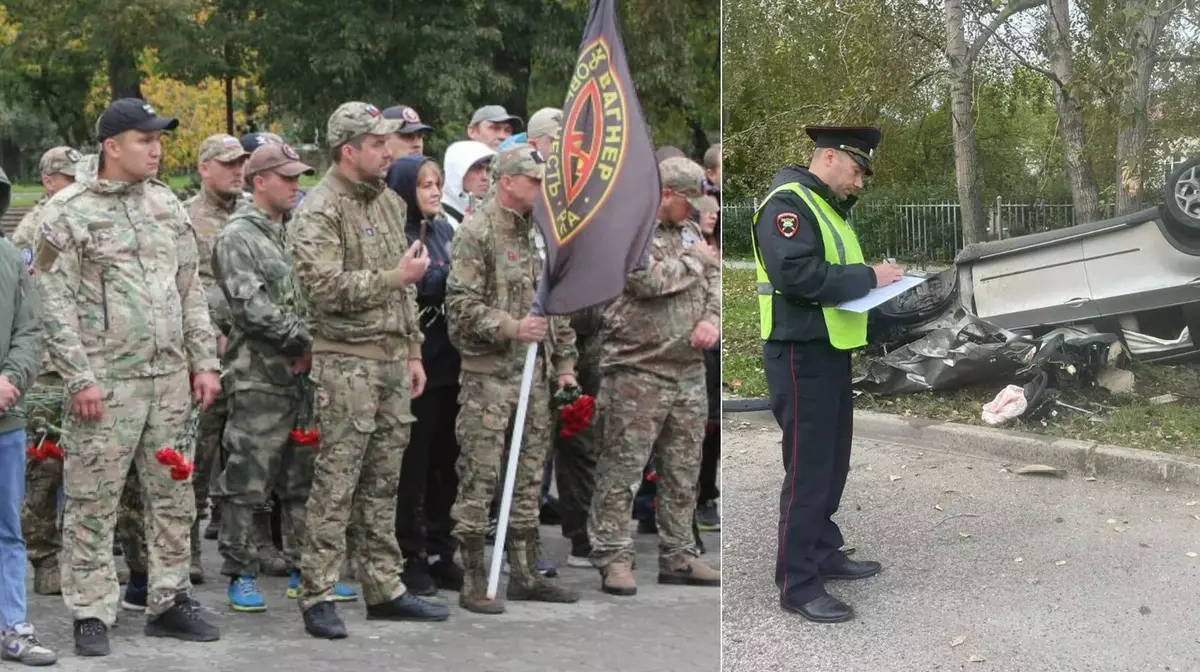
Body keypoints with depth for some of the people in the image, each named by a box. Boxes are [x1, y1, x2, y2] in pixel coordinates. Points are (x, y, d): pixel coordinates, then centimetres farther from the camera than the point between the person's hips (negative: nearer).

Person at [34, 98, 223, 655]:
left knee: (173, 496, 11)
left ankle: (169, 600, 23)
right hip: (106, 383, -5)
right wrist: (80, 378, -14)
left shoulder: (167, 205, 12)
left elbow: (191, 290, 16)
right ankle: (92, 614, 9)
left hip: (170, 380, 6)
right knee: (93, 503, 0)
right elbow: (54, 303, -8)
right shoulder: (69, 211, -5)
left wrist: (204, 361, 10)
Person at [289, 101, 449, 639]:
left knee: (382, 482, 12)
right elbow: (324, 287, -22)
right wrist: (395, 278, -17)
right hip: (346, 359, -8)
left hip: (392, 358, 8)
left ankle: (384, 588, 19)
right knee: (336, 482, -5)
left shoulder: (388, 200, 16)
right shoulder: (319, 210, -10)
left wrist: (413, 351, 18)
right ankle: (317, 596, 1)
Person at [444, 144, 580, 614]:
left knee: (529, 478, 12)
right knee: (479, 479, -4)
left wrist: (565, 361, 16)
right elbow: (461, 303, -14)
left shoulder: (541, 234, 15)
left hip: (535, 375, 8)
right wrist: (511, 329, -23)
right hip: (488, 375, -8)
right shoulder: (476, 232, -8)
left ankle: (525, 575, 22)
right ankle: (473, 583, 2)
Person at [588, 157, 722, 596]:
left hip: (690, 373, 8)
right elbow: (648, 280, -23)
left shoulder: (688, 231, 17)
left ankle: (678, 556, 21)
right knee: (622, 467, -5)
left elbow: (715, 279, 18)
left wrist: (712, 317, -3)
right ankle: (613, 557, 1)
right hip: (639, 372, -8)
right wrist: (694, 260, -7)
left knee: (683, 471, 12)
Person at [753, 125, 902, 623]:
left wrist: (873, 281, 5)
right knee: (808, 469, -6)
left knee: (832, 462, 18)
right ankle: (797, 585, 0)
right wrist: (867, 277, -21)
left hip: (831, 351, 10)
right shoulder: (787, 203, -15)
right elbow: (797, 274, -28)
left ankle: (823, 553, 32)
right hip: (802, 355, -10)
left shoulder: (826, 206, 17)